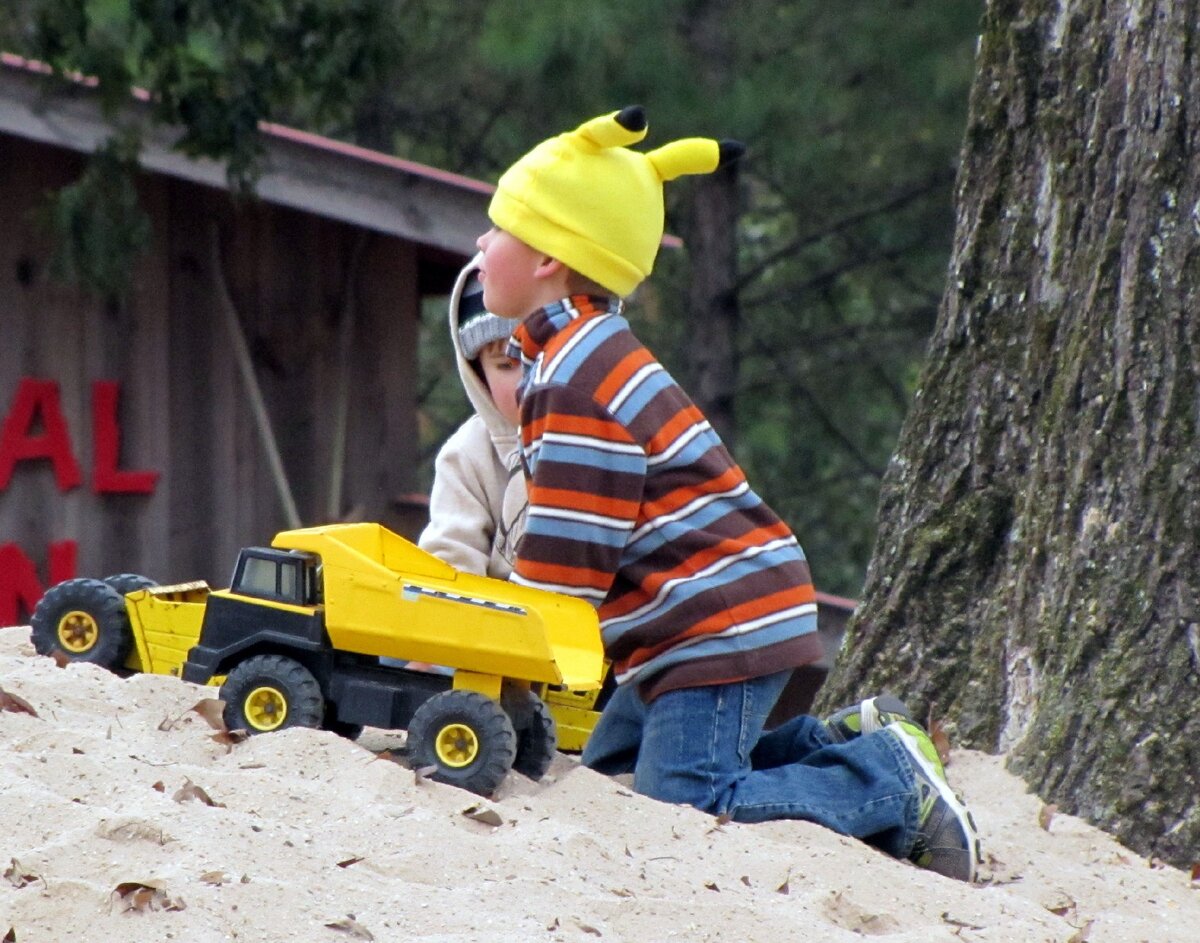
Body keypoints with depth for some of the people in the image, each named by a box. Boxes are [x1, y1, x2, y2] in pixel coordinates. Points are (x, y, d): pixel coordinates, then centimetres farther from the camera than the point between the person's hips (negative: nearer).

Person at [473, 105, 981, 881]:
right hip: (713, 616, 11)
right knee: (611, 771, 12)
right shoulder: (585, 351, 16)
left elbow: (565, 564, -18)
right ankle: (840, 749, 12)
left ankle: (895, 787, -9)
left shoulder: (578, 386, -18)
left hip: (720, 623, -11)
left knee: (682, 800, -18)